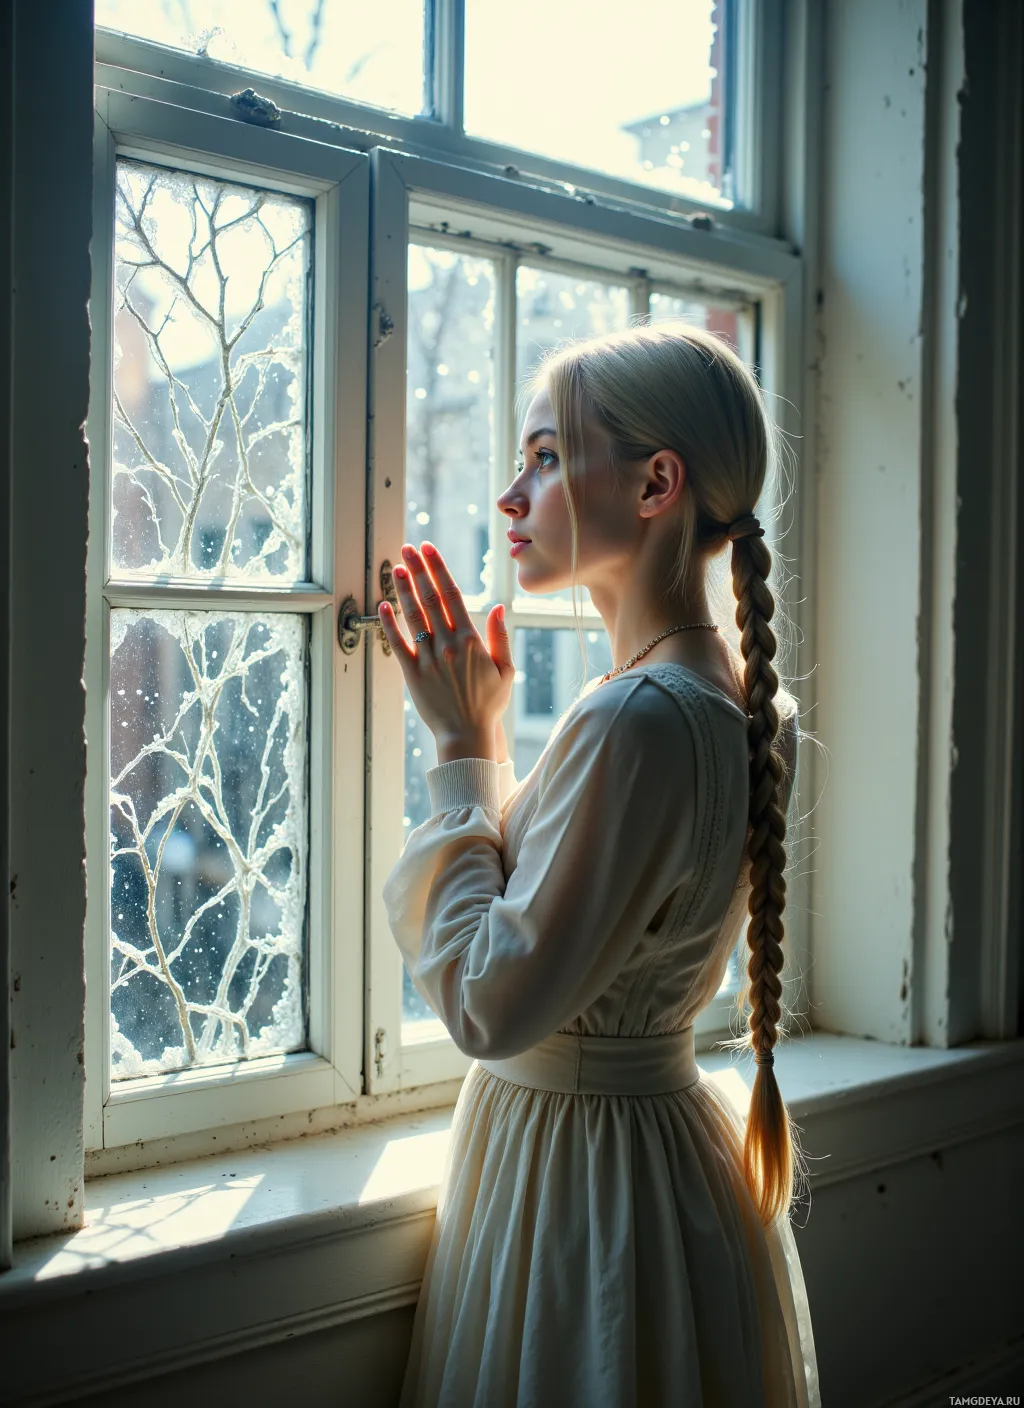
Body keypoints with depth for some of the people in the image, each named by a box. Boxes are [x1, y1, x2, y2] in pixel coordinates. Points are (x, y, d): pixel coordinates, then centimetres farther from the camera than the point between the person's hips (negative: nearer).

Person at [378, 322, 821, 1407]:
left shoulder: (638, 721, -27)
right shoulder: (747, 702, 2)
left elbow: (491, 1005, -24)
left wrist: (465, 749, -16)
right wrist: (485, 741, 5)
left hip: (579, 1174, -9)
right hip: (669, 1131, 9)